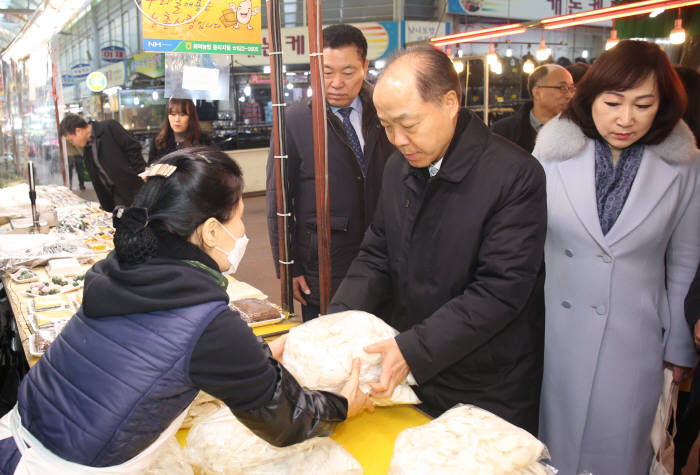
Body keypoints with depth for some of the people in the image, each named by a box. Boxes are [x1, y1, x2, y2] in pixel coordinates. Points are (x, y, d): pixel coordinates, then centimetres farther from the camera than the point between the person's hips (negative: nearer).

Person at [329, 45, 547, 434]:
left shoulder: (516, 176, -19)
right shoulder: (398, 168, 2)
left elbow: (500, 290, -22)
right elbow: (377, 257, 6)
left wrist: (414, 350, -26)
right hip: (409, 378, 6)